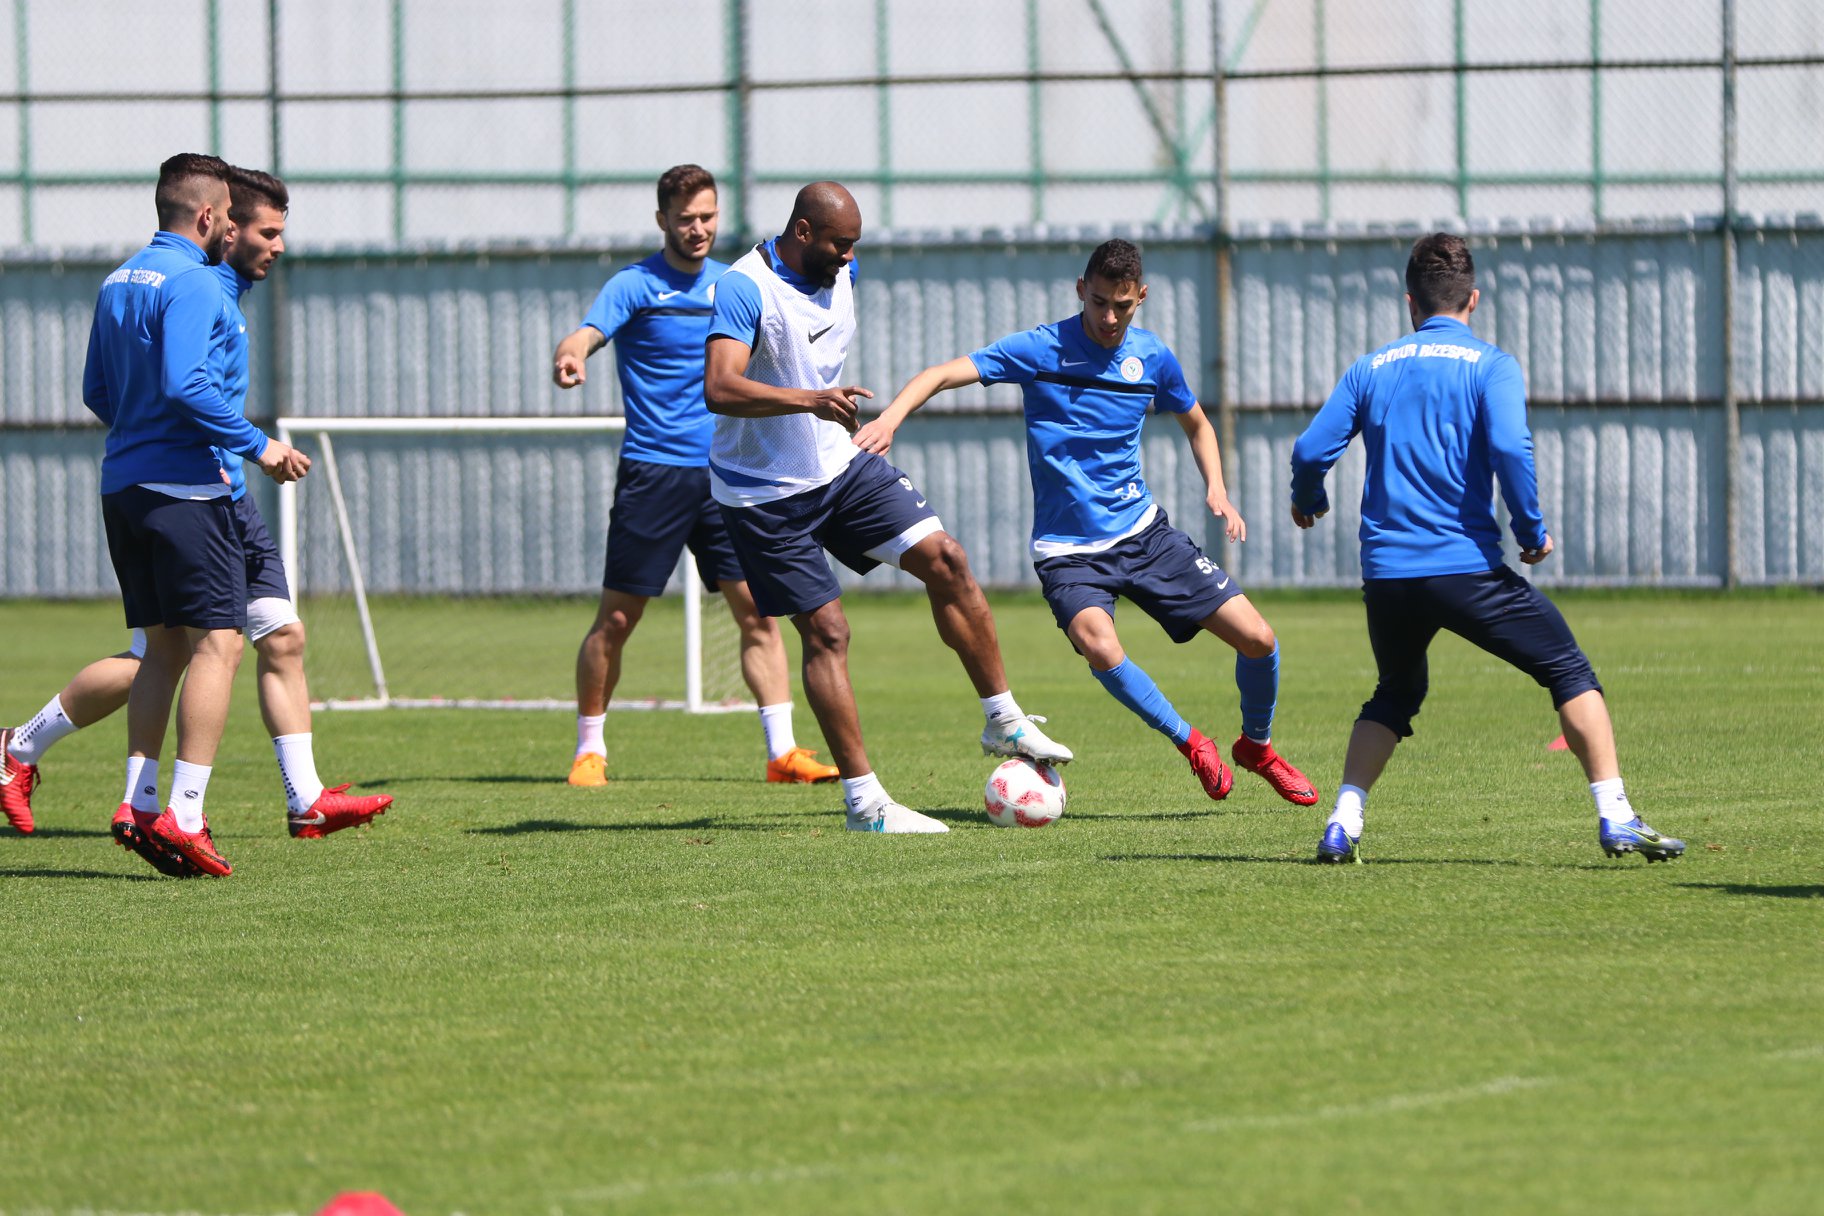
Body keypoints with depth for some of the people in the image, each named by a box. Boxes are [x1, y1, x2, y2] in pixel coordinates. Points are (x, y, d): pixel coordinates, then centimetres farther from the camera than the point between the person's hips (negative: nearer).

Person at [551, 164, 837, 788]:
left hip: (726, 474, 4)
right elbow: (589, 331, -23)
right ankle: (589, 749, 12)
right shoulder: (635, 286, -5)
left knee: (758, 609, -4)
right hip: (652, 473, -4)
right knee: (616, 618, -1)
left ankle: (783, 750, -2)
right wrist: (570, 356, -47)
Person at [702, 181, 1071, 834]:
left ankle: (1004, 723, 7)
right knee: (826, 630, -9)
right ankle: (864, 802, -3)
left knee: (944, 559, -4)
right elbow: (719, 388, -39)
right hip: (766, 494, -7)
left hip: (839, 464, 7)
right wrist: (811, 401, -50)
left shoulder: (839, 272, 2)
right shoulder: (744, 289, -24)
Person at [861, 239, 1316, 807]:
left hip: (1143, 532, 4)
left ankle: (1257, 745, 27)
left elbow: (1196, 424, 21)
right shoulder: (1039, 350, -11)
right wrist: (890, 417, -36)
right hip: (1068, 549, -4)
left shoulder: (1153, 357, 2)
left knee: (1257, 639, -4)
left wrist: (1216, 489, 3)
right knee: (1099, 647, -33)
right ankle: (1190, 742, -8)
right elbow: (942, 375, -18)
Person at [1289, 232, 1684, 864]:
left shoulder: (1370, 369, 11)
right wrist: (1533, 532, -4)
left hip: (1386, 571, 4)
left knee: (1394, 695, 26)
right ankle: (1614, 816, -7)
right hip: (1466, 566, -4)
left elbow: (1312, 450, 6)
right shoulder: (1489, 365, -1)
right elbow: (1509, 448, -16)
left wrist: (1307, 501, 28)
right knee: (1570, 674, 5)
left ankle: (1343, 823, 9)